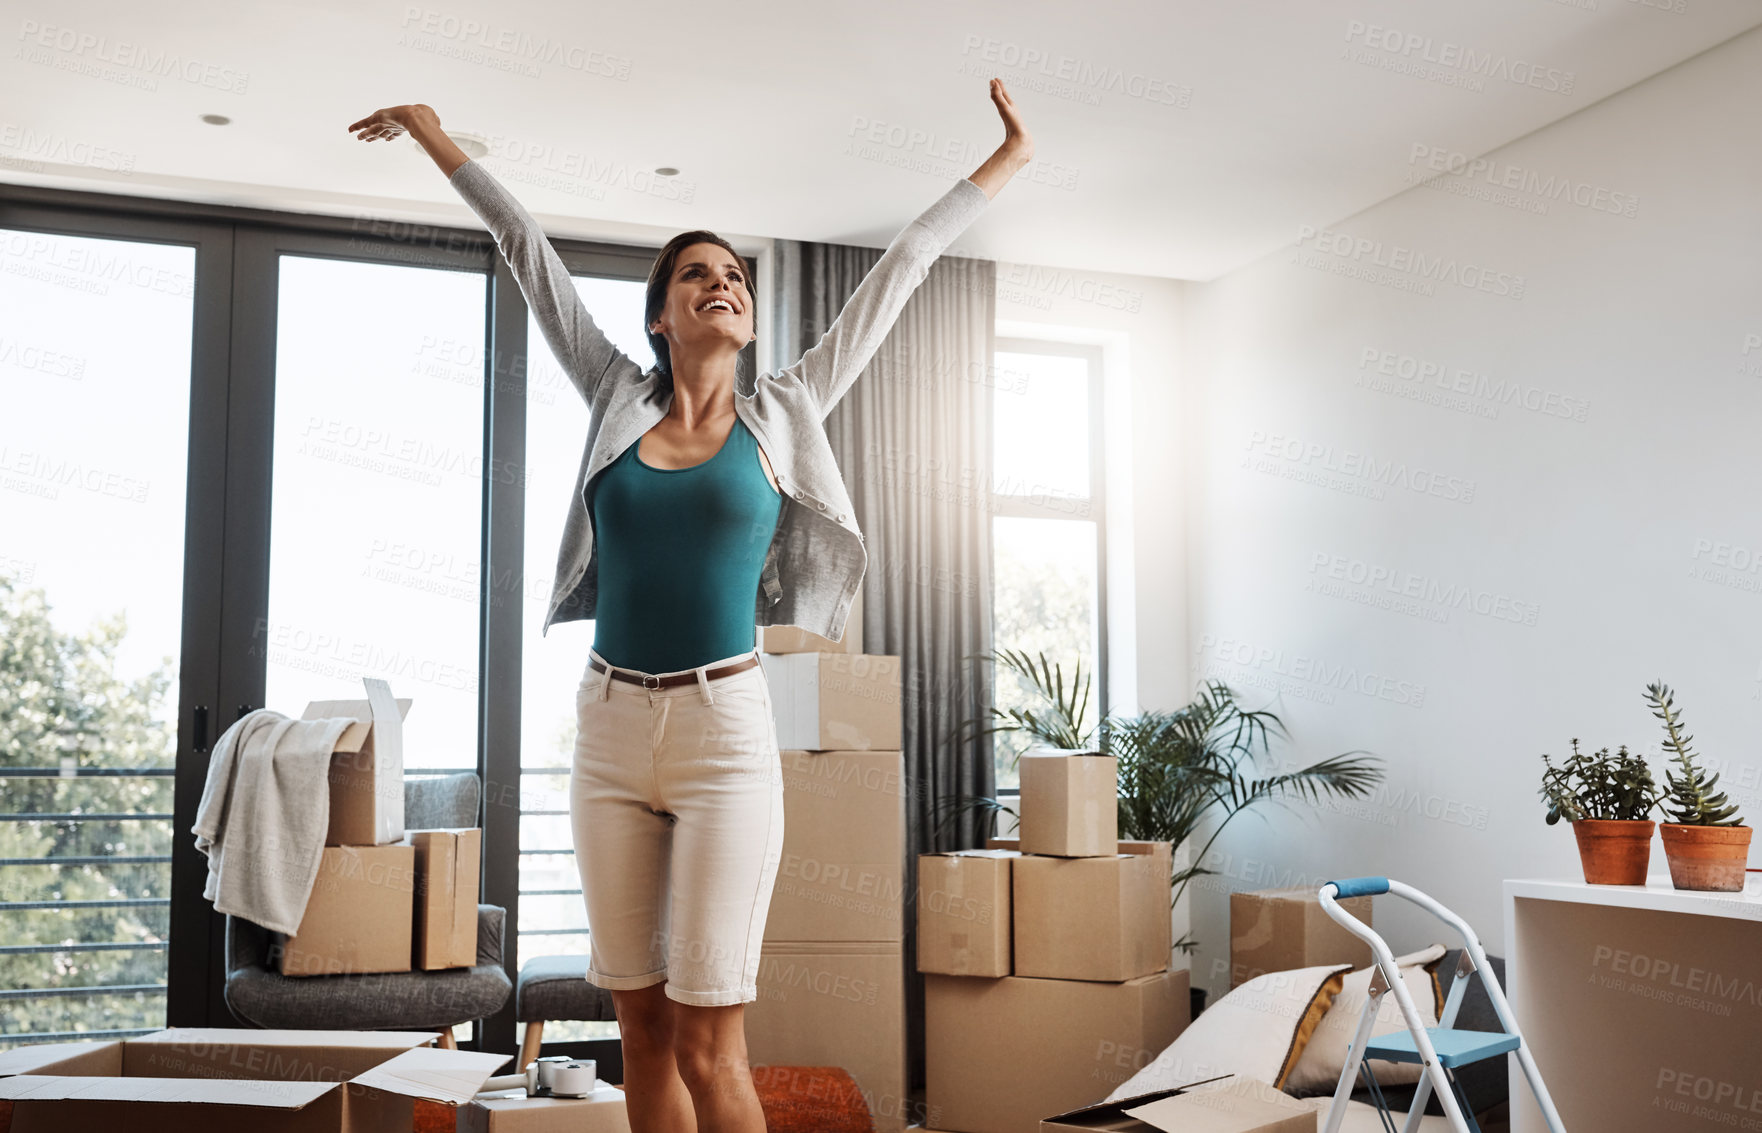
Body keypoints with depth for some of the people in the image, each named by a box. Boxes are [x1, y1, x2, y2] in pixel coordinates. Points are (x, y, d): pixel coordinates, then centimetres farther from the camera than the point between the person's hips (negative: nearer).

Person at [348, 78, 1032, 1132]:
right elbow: (530, 252, 16)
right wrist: (438, 140, 26)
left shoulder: (783, 414, 5)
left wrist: (1008, 162, 19)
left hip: (726, 734, -3)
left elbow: (898, 271, 11)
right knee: (643, 1027, 10)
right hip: (611, 730, 3)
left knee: (710, 1047, -5)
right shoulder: (618, 399, 9)